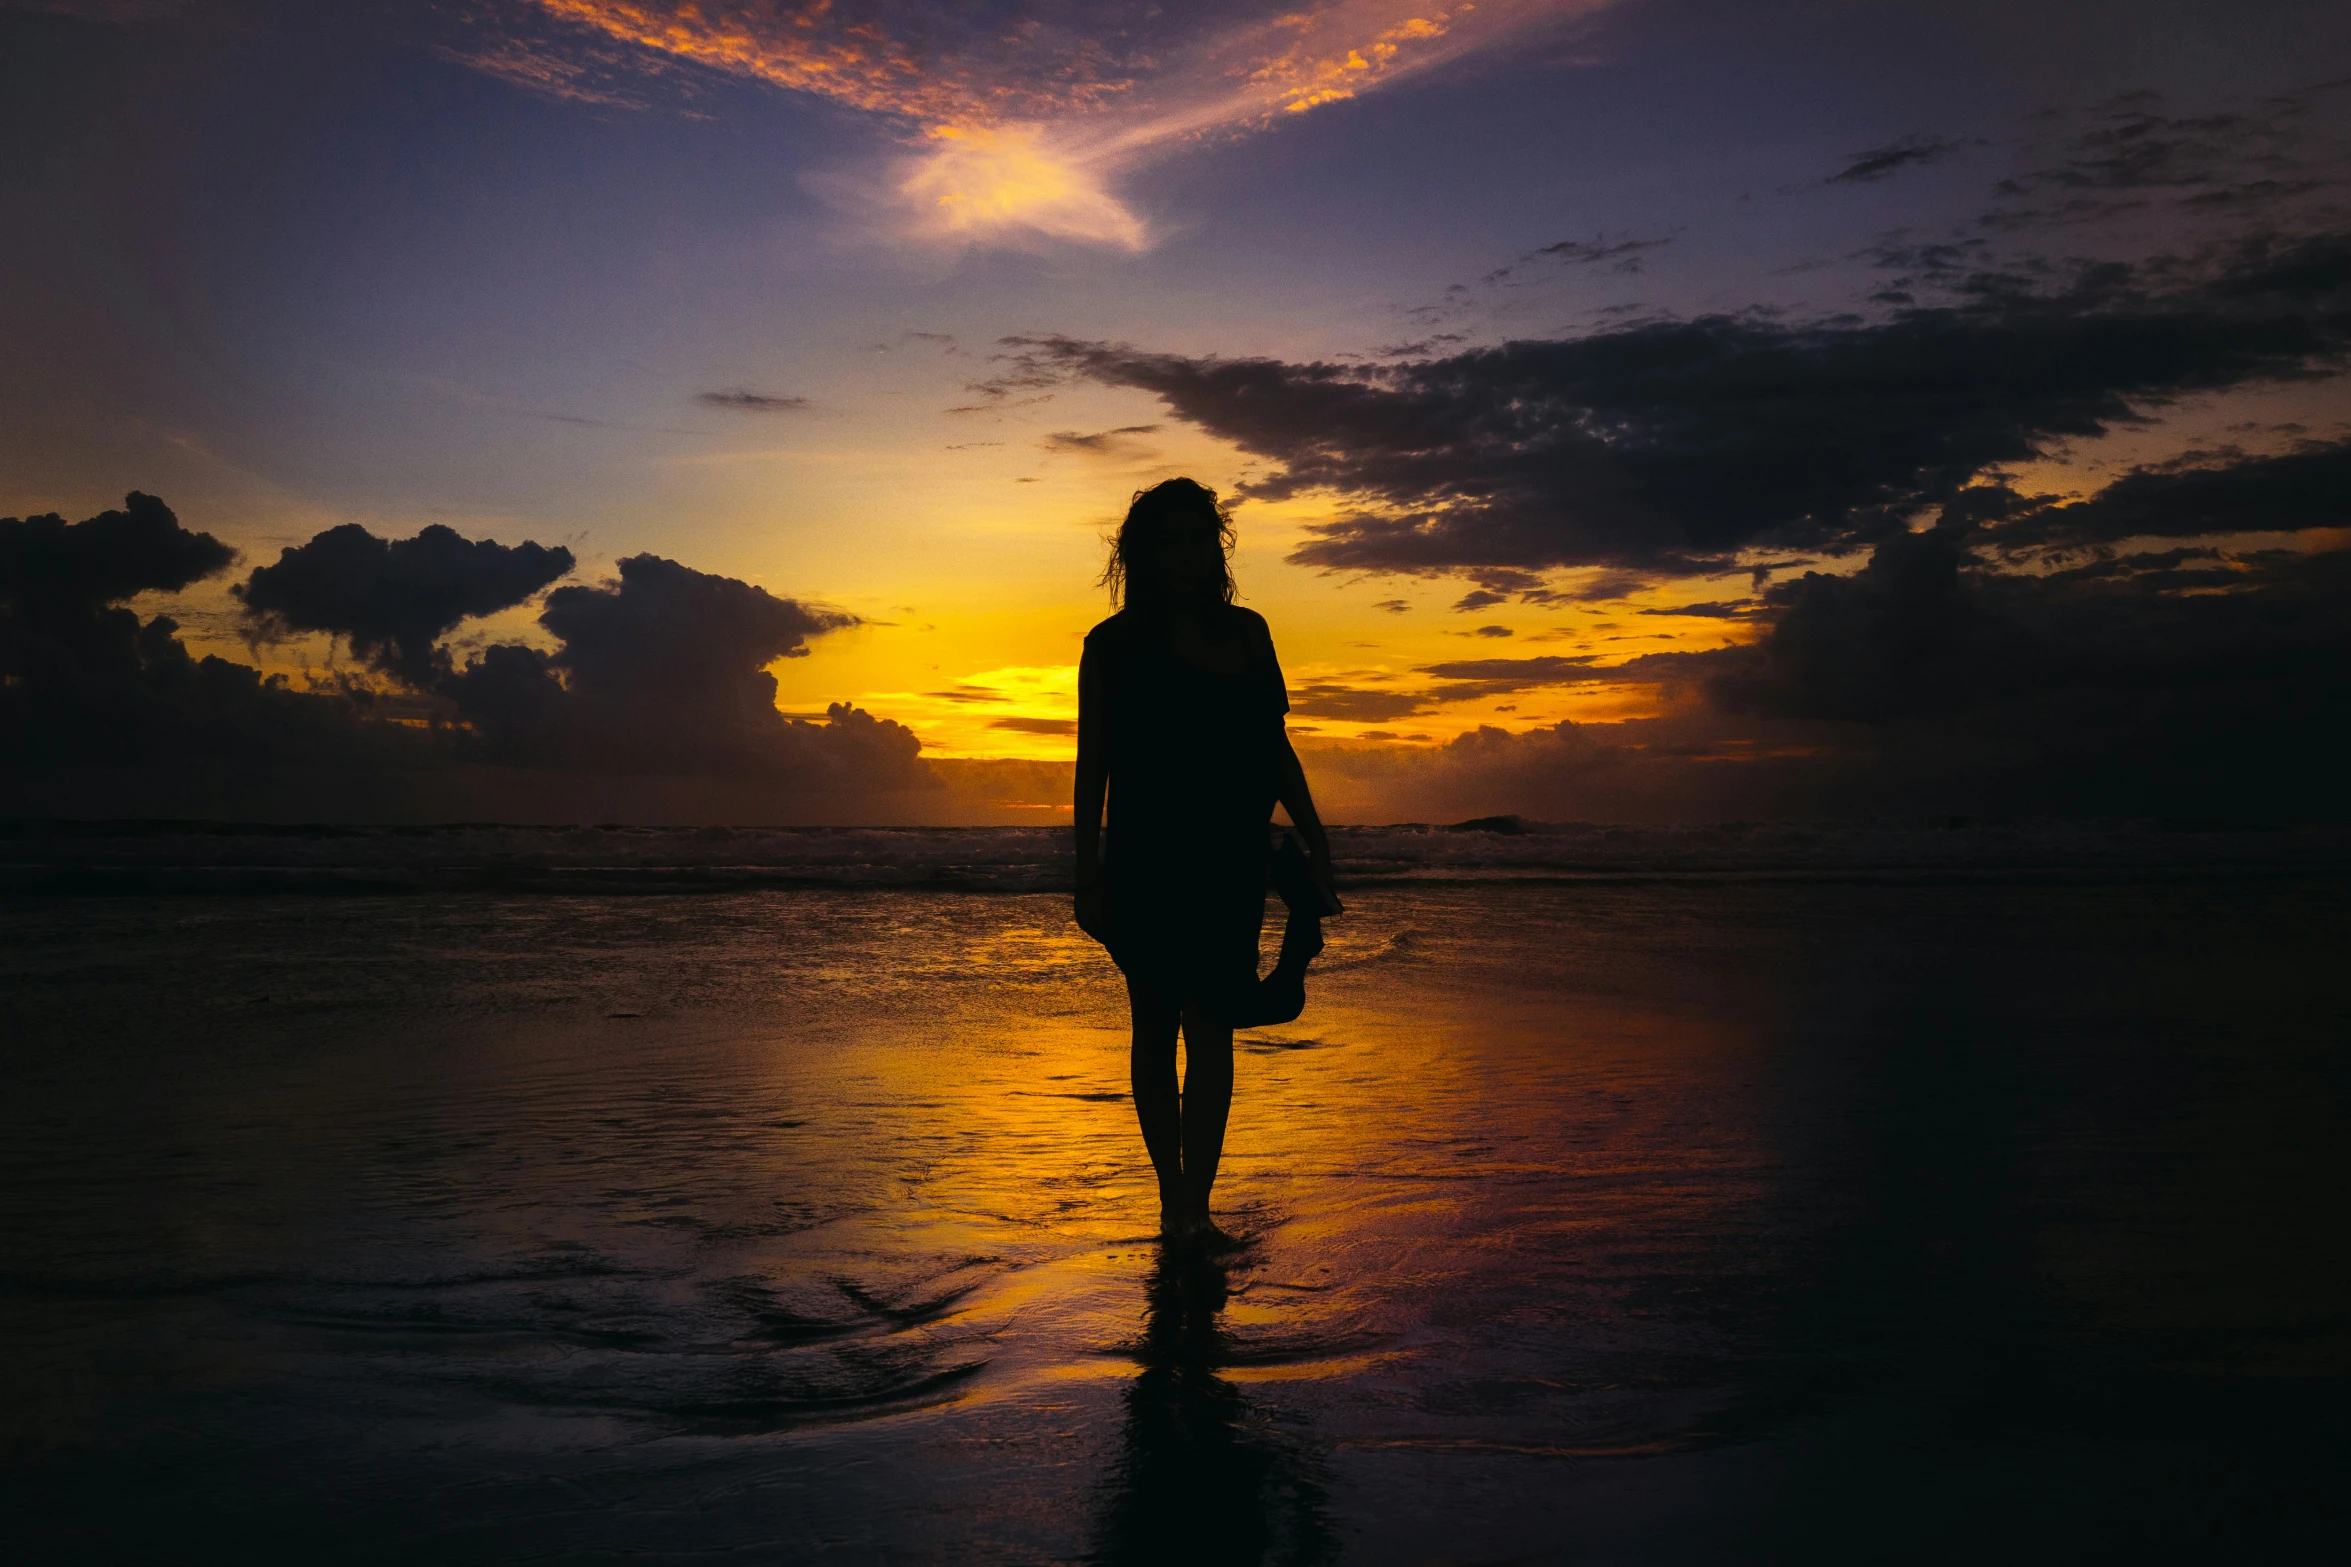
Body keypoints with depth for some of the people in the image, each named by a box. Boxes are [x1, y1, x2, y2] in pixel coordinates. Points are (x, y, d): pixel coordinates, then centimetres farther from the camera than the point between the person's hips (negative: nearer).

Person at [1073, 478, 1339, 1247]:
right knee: (1157, 1030, 6)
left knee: (1211, 1029, -3)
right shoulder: (1114, 644, 1)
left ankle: (1195, 1206, -2)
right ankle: (1174, 1199, 19)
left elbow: (1276, 749, 14)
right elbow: (1092, 766, 1)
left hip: (1231, 864, 2)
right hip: (1147, 865, -2)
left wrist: (1316, 844, 10)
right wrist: (1089, 875, -4)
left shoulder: (1246, 632, 10)